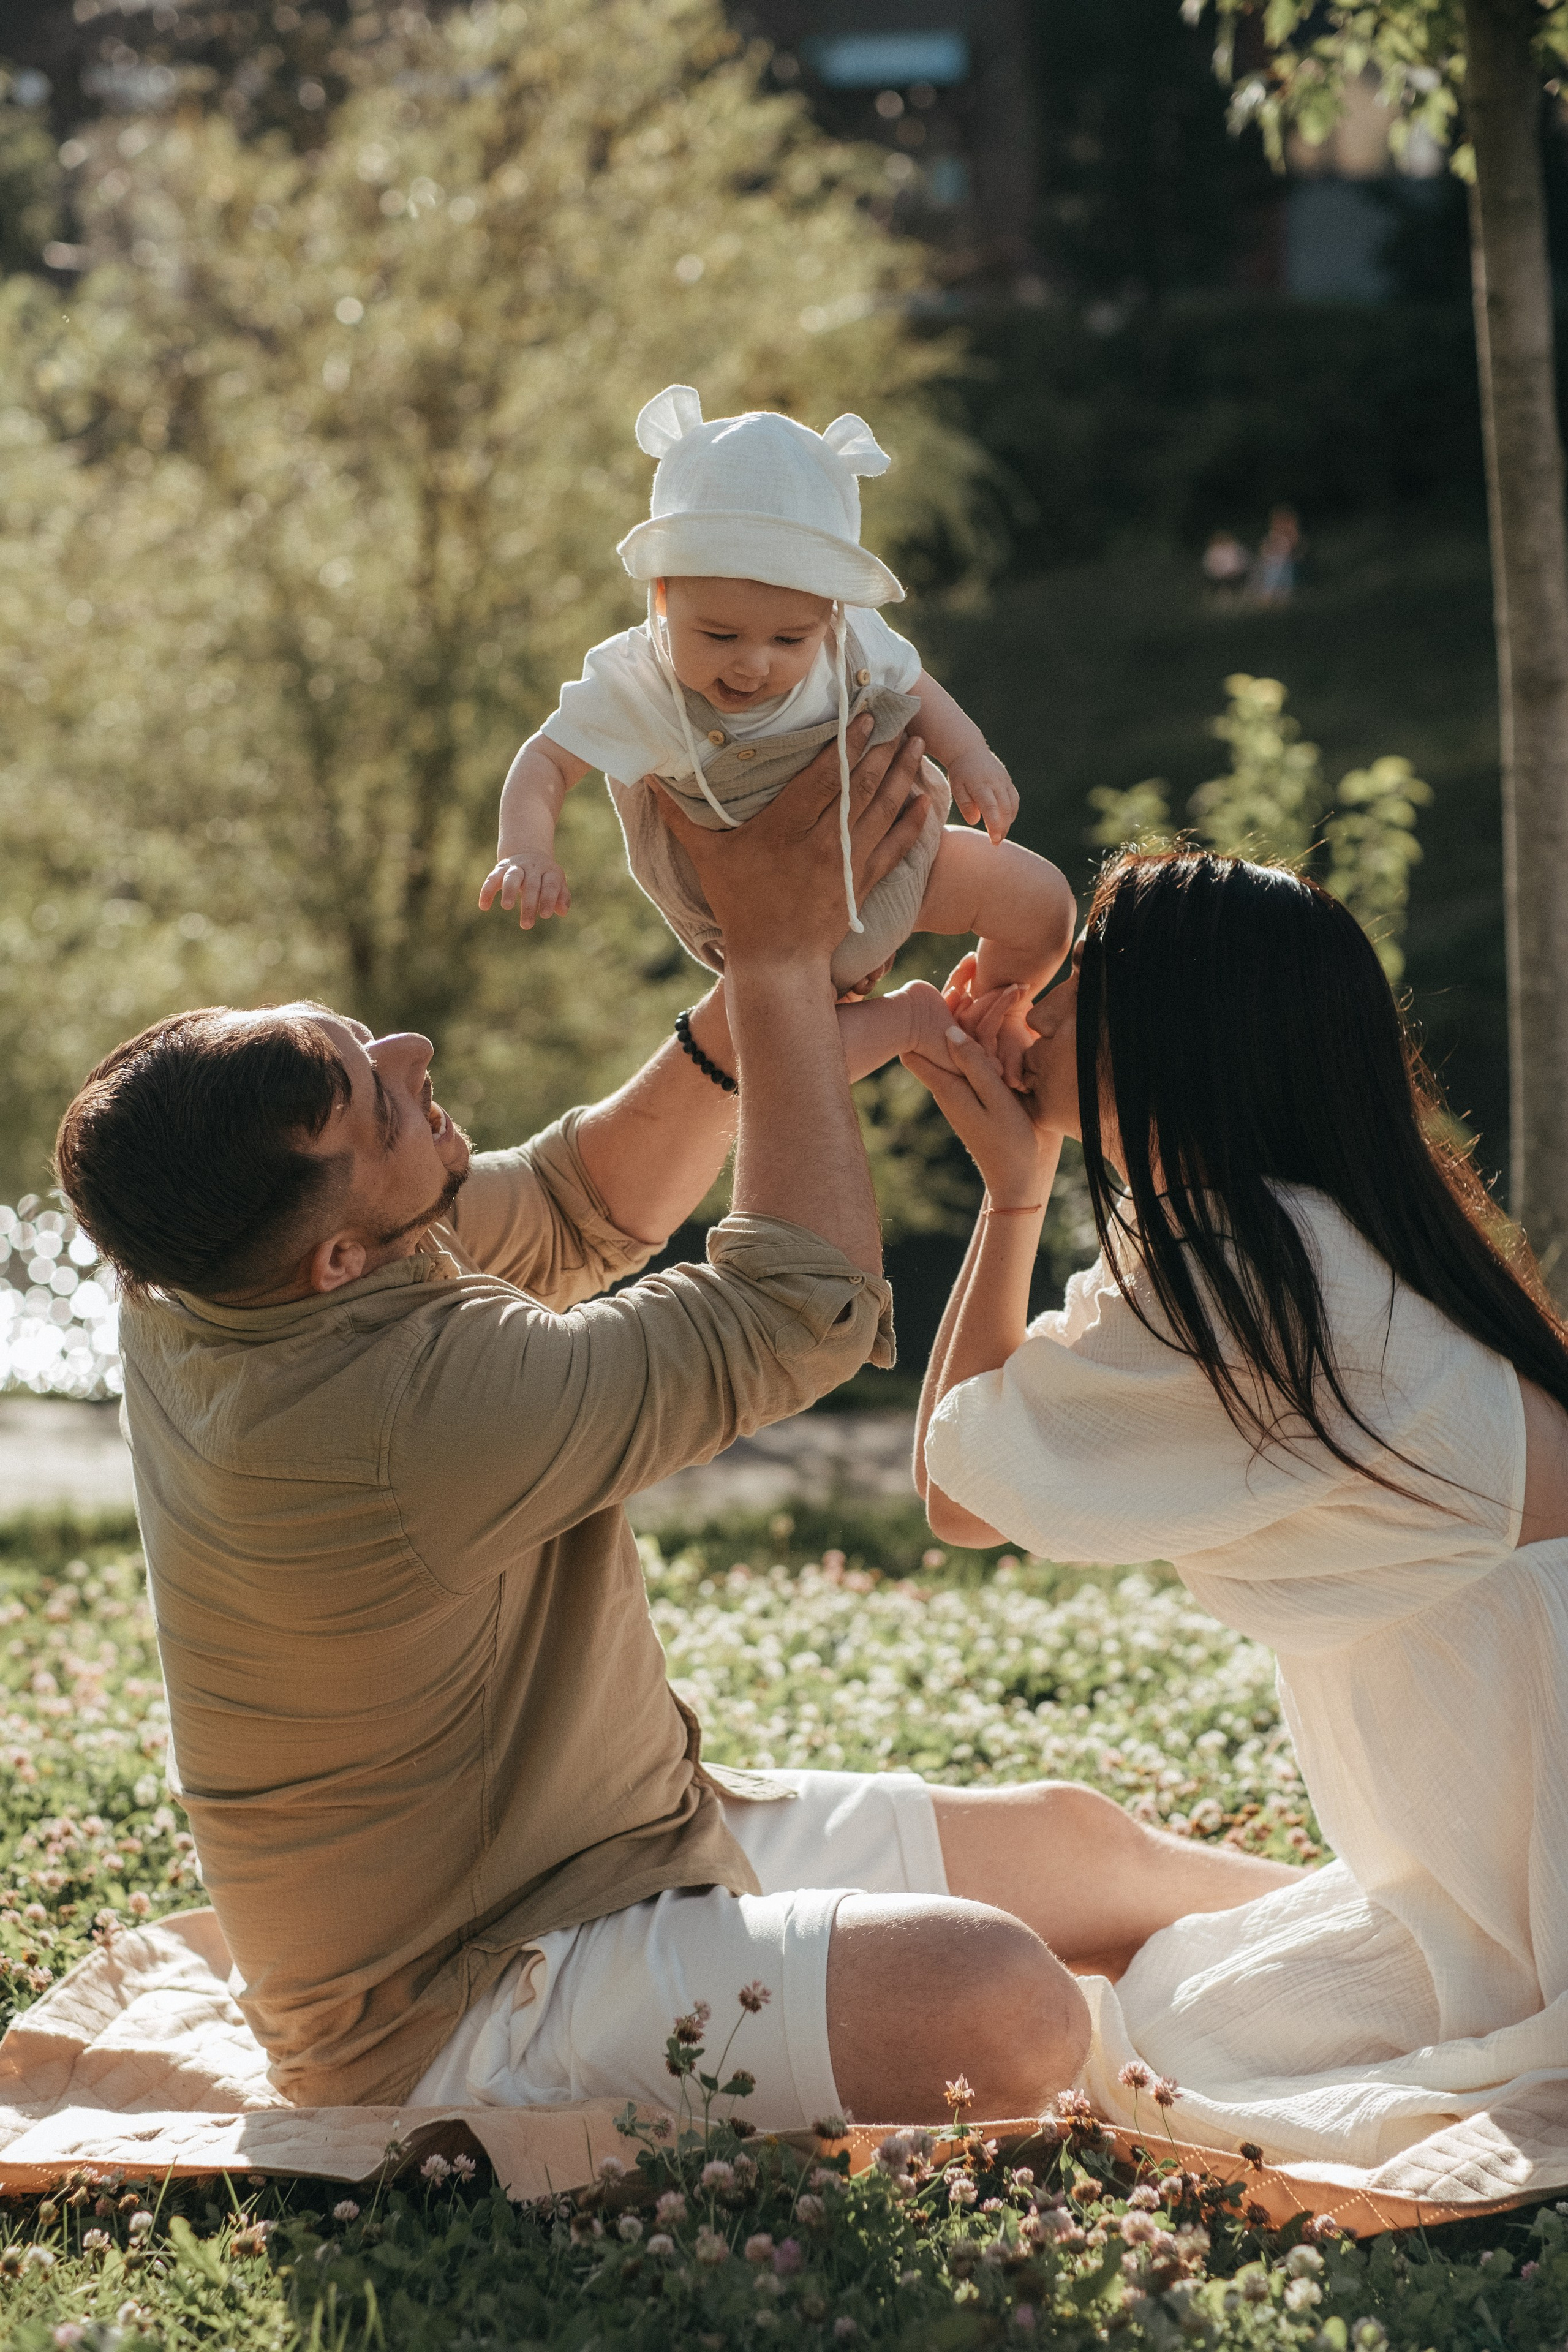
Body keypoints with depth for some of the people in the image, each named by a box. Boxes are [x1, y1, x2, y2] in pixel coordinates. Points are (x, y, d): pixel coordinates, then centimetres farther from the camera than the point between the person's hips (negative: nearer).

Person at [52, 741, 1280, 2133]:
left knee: (1079, 1847, 16)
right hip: (464, 2014, -10)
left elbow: (573, 1211, 8)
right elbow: (807, 1305, -24)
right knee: (1005, 2012, -31)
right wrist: (782, 960, -16)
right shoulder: (412, 1403, -35)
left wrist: (748, 1003, -7)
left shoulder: (199, 1285, -6)